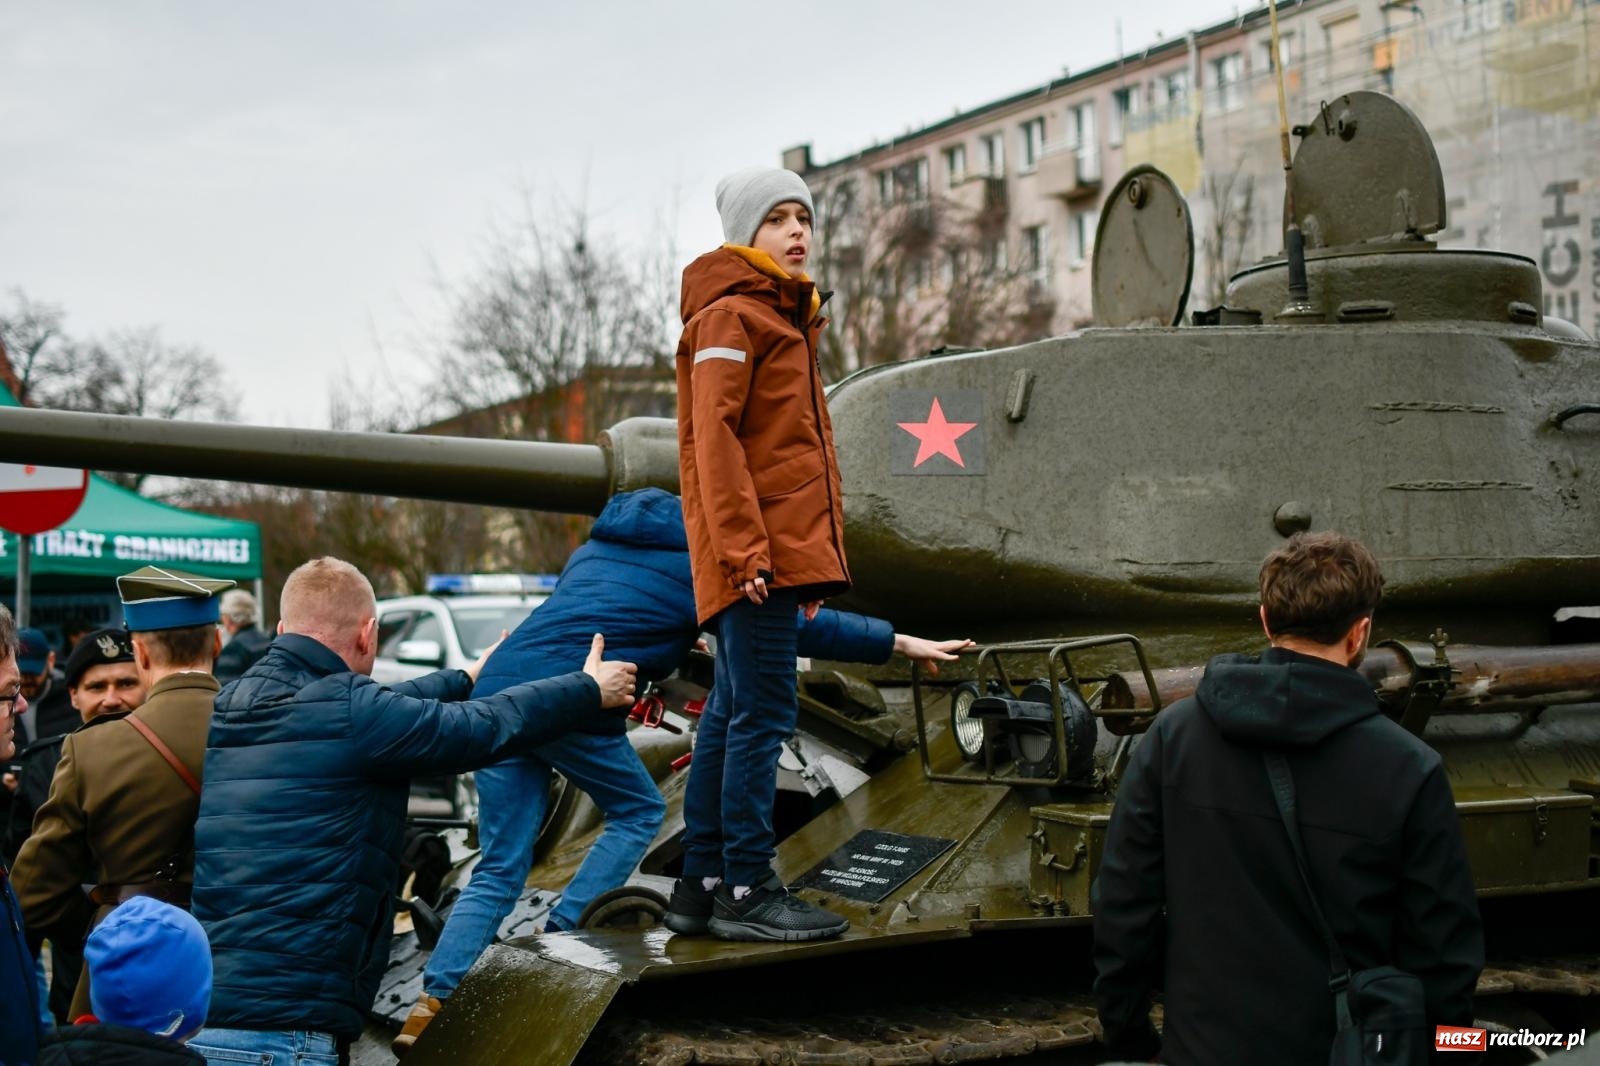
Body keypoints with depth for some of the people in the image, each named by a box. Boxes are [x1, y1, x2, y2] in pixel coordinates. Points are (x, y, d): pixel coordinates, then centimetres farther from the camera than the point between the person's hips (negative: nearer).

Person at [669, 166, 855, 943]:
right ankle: (746, 891, -7)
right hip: (755, 554, -10)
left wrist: (817, 555, 21)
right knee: (762, 713, -10)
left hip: (784, 551, 10)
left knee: (732, 713, 12)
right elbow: (714, 440, -16)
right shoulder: (729, 316, -6)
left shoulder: (786, 319, 23)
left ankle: (703, 878, 18)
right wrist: (744, 549, -23)